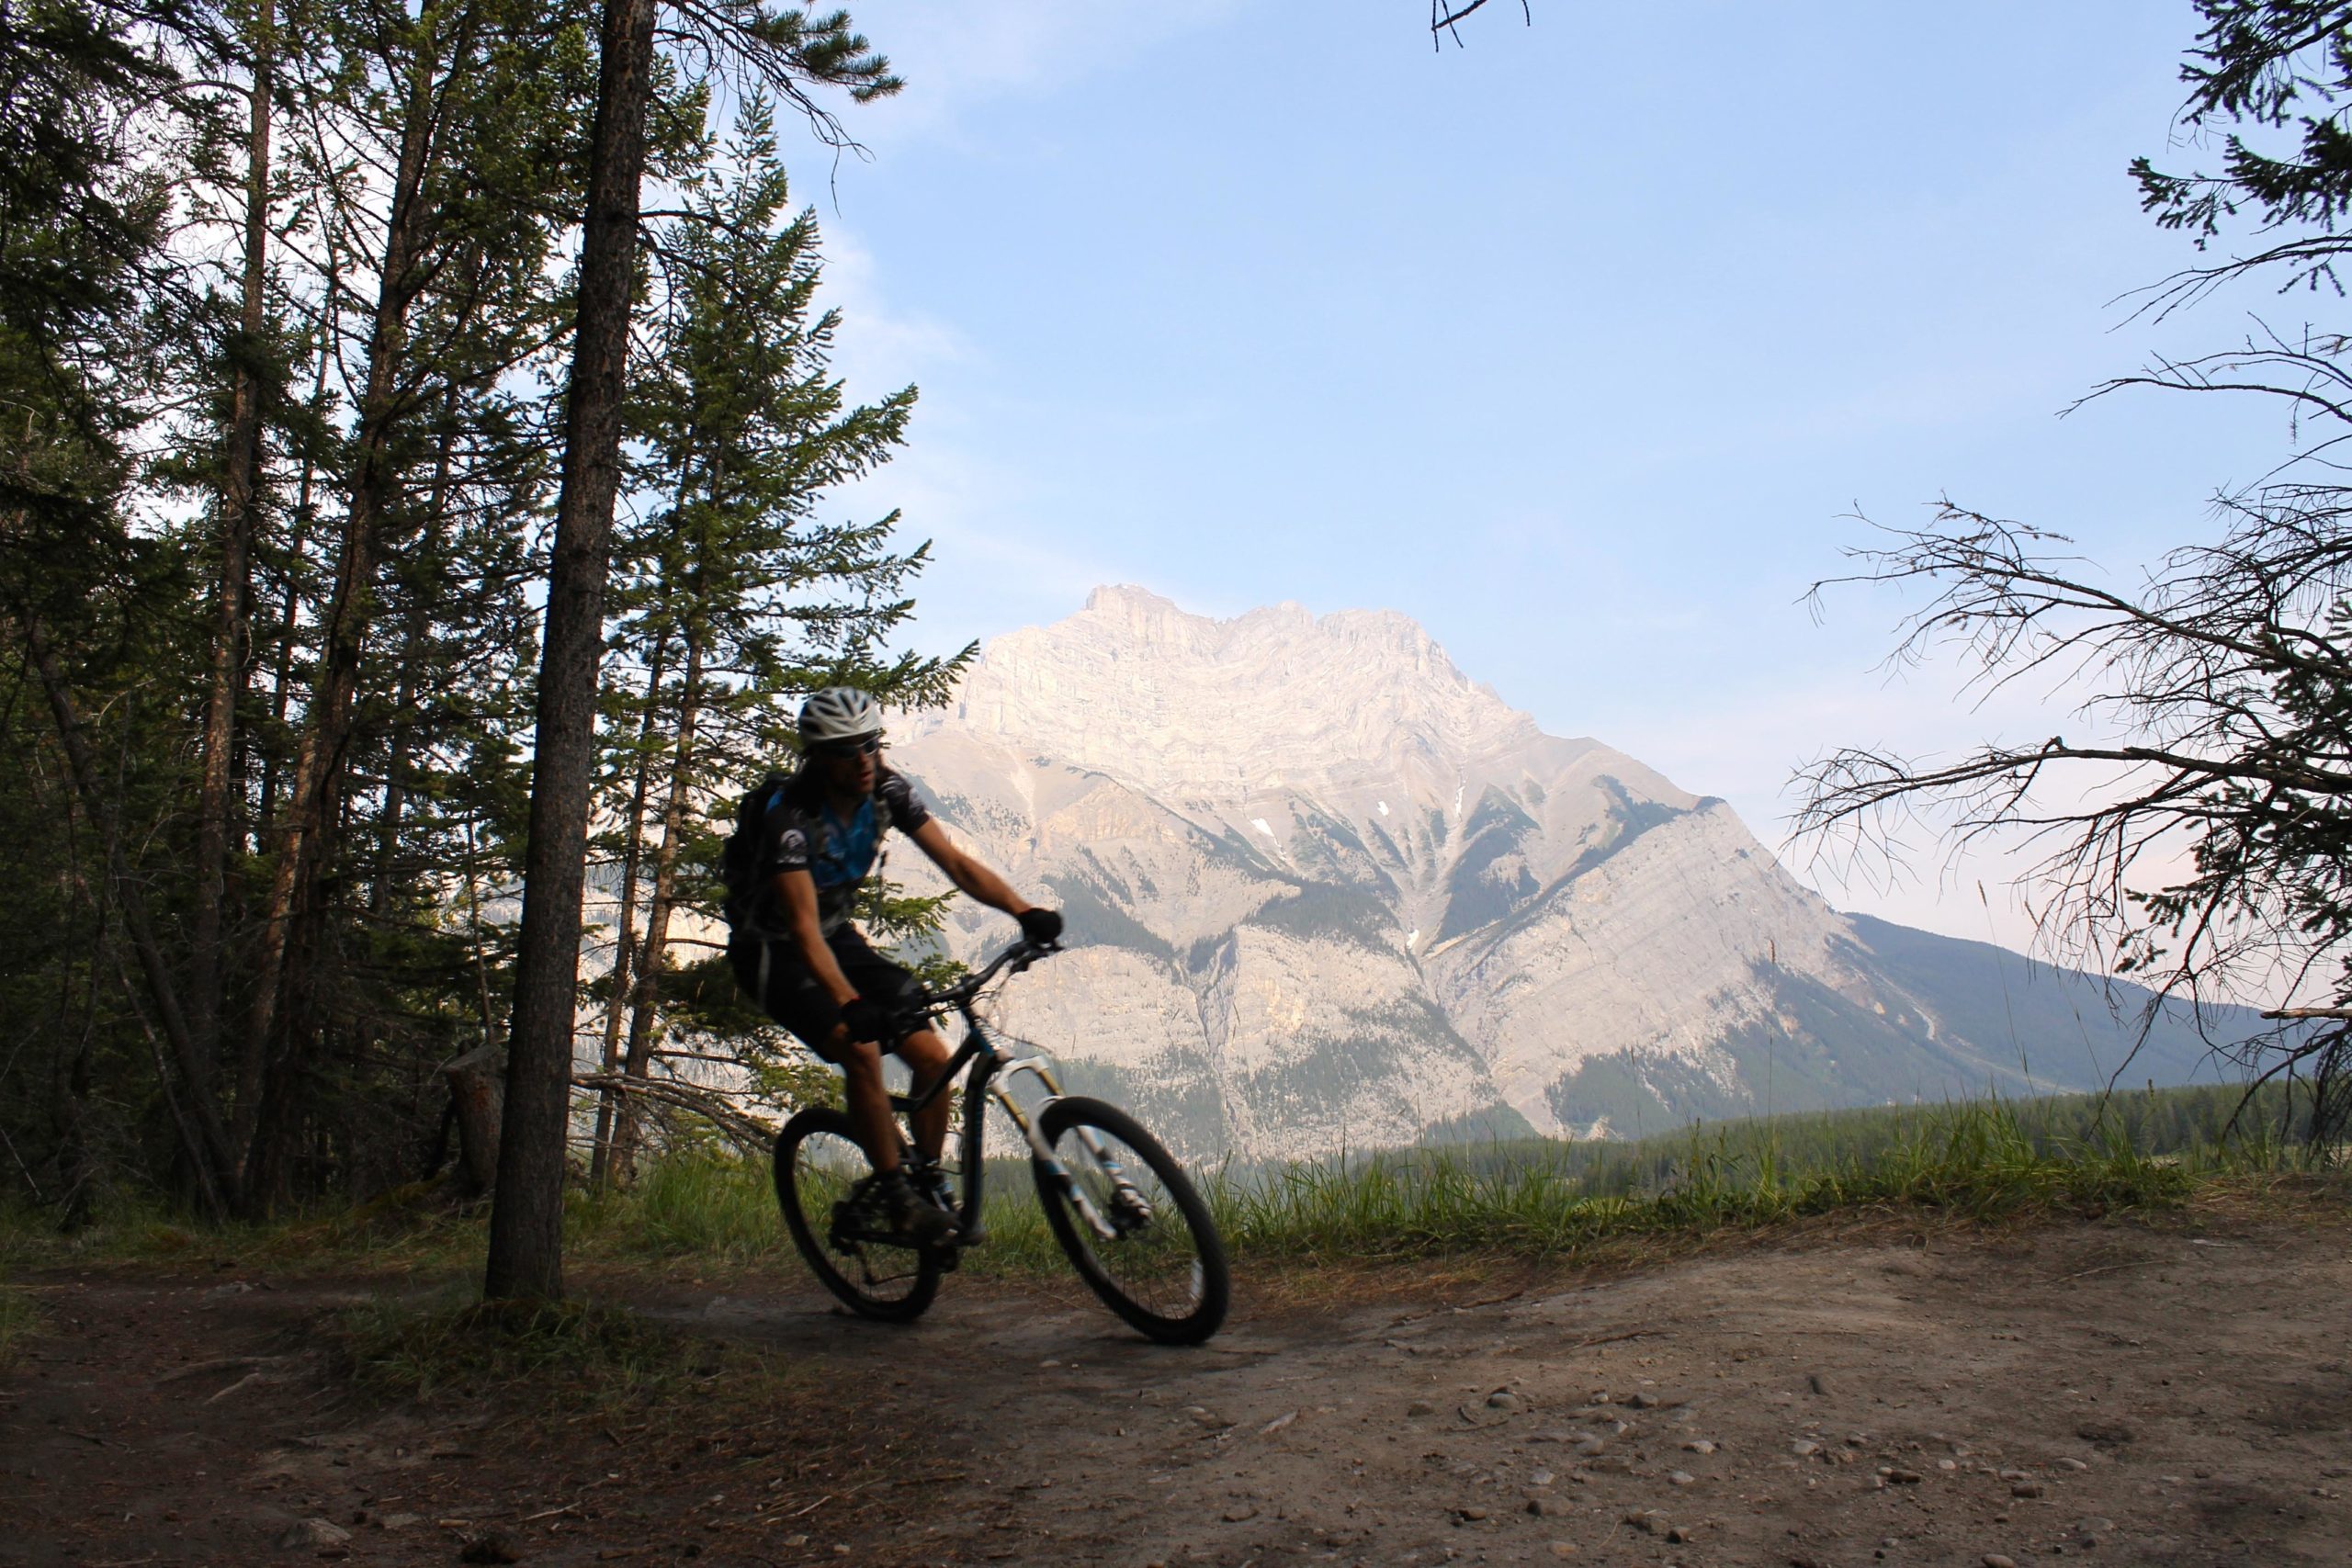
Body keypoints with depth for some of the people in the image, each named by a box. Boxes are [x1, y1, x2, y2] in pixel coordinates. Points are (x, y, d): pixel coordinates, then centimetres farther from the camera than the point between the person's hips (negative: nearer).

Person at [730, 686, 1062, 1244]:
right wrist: (849, 1004, -50)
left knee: (933, 1057, -8)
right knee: (861, 1049, -28)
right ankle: (895, 1196, -14)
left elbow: (954, 861, -15)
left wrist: (1023, 910, -31)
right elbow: (804, 929, -36)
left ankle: (931, 1188, 10)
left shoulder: (888, 791, -13)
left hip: (839, 937, 6)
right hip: (776, 952, -6)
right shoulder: (790, 815, -29)